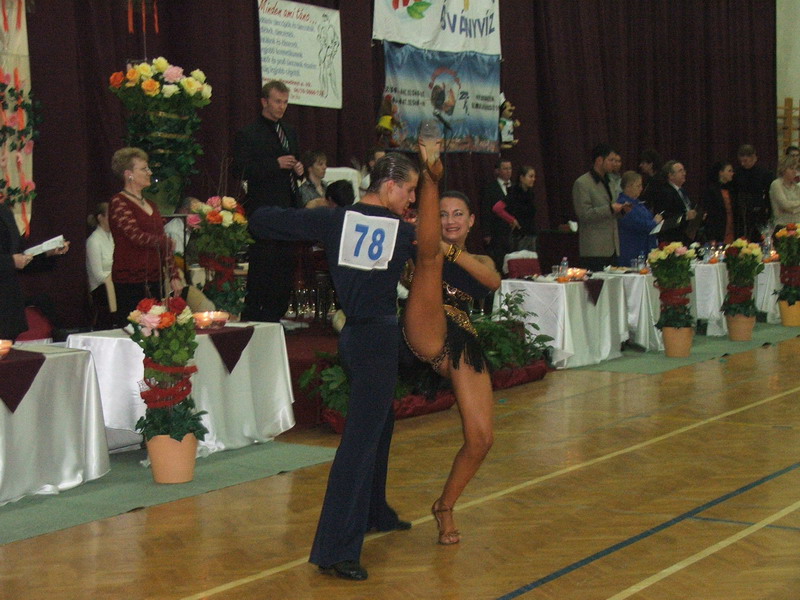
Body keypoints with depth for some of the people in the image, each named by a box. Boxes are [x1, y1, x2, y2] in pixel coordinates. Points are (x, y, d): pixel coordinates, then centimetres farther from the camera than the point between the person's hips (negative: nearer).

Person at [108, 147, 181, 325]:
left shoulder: (149, 204, 18)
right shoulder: (118, 202, -6)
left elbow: (164, 246, 19)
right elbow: (136, 236, -18)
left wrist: (174, 276, 11)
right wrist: (167, 242, -3)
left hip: (154, 280, 8)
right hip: (131, 282, -7)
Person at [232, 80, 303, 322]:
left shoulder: (290, 131, 18)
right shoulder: (248, 134, -5)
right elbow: (242, 170, -14)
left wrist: (299, 168, 5)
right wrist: (276, 164, -19)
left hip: (288, 207, 7)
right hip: (263, 209, -7)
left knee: (285, 264, 7)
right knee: (262, 264, -6)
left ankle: (275, 315, 15)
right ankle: (252, 314, 2)